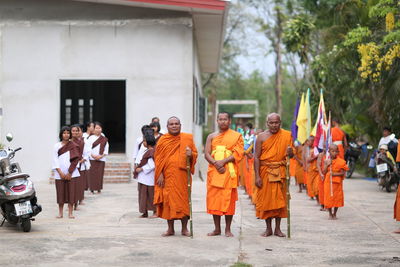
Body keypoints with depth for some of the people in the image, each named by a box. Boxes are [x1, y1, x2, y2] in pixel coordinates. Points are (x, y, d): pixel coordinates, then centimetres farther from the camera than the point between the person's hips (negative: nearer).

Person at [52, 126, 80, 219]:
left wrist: (70, 173, -8)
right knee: (60, 193, 1)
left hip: (71, 173, -1)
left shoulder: (73, 146, 4)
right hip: (60, 174, 1)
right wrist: (60, 172, -7)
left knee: (71, 192, -3)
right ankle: (60, 213, 10)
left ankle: (70, 213, 2)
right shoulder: (57, 146, 7)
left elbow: (75, 160, -1)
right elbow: (55, 160, 3)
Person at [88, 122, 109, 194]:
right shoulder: (91, 138, 5)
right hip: (92, 159, -1)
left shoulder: (104, 139, 7)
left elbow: (106, 150, 4)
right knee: (92, 174, -4)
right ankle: (92, 189, 1)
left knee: (100, 174, -1)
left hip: (101, 159, 1)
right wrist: (92, 155, -13)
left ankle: (99, 189, 8)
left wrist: (101, 156, -10)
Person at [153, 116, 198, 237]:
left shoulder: (187, 138, 6)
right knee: (168, 200, 2)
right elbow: (158, 158, 3)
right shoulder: (163, 140, 5)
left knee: (183, 199, 0)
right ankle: (170, 229, 11)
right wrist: (160, 174, -6)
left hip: (182, 175, 0)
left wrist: (190, 154, -15)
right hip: (167, 176, 0)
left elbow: (195, 154, 9)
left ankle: (184, 228, 10)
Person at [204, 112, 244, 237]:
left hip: (229, 171, -3)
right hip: (214, 171, 3)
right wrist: (216, 163, -13)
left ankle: (228, 229, 2)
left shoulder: (236, 136, 6)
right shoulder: (211, 136, 14)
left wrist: (223, 161, -15)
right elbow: (207, 153, 5)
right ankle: (217, 228, 9)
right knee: (214, 199, 1)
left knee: (229, 199, -4)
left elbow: (238, 153, -5)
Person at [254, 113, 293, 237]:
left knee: (279, 199, 4)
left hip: (280, 171, 1)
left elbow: (291, 154, 8)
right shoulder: (262, 137, -1)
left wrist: (290, 152, -18)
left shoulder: (287, 135, 3)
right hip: (265, 171, -1)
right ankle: (268, 228, 12)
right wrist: (257, 176, -10)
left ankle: (278, 228, 13)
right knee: (266, 199, 2)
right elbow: (256, 157, -3)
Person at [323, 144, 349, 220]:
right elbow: (324, 172, -3)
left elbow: (343, 173, -7)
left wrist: (335, 174, -19)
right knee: (328, 197, 2)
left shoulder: (340, 161, -6)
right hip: (328, 182, 1)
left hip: (337, 183, -1)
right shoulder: (326, 161, 0)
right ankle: (330, 213, 18)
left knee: (337, 198, 4)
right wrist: (327, 165, -15)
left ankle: (334, 214, 19)